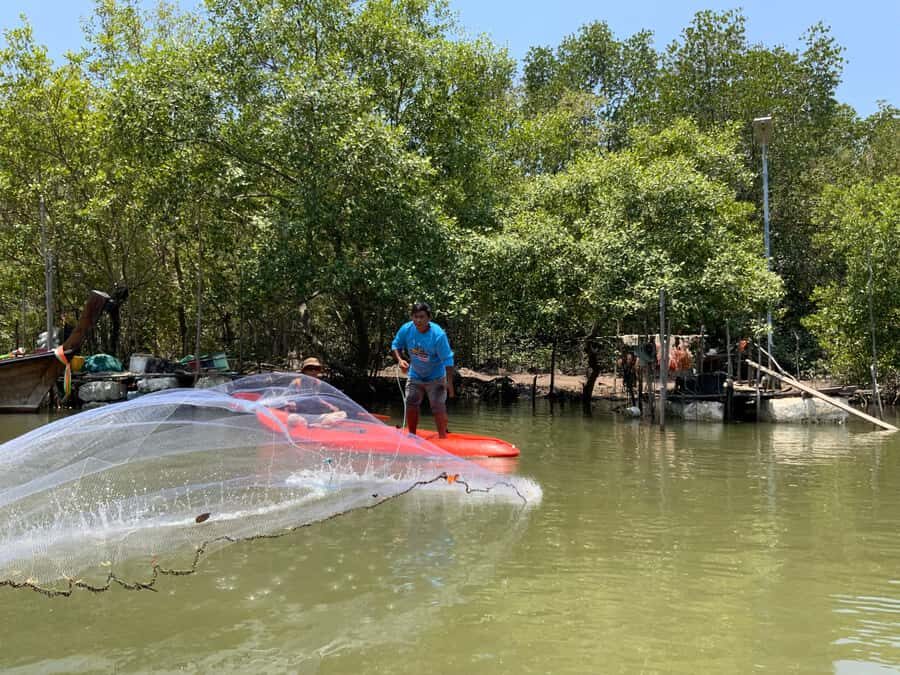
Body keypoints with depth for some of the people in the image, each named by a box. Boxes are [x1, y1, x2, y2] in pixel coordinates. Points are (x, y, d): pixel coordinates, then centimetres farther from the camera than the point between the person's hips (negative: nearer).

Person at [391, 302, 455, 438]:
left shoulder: (438, 335, -27)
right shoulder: (406, 329, -17)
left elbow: (448, 360, -23)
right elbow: (396, 345, 1)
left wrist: (449, 383, -26)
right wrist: (400, 360, -19)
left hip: (435, 377, -4)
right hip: (415, 376, 4)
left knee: (438, 407, -11)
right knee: (411, 405, 5)